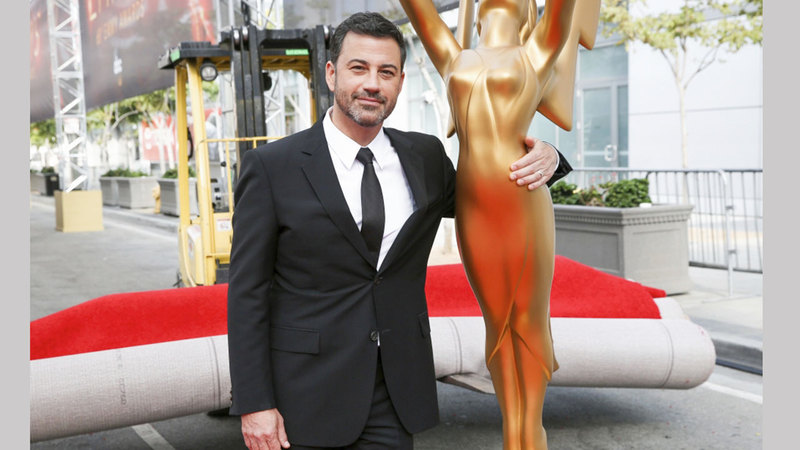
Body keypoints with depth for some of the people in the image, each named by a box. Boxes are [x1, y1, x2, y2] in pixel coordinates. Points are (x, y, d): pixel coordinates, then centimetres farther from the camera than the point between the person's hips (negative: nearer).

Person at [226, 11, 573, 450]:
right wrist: (254, 403, -10)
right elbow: (246, 293, -7)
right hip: (307, 395, -3)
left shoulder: (425, 157, 4)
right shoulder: (271, 166, -8)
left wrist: (545, 157, 0)